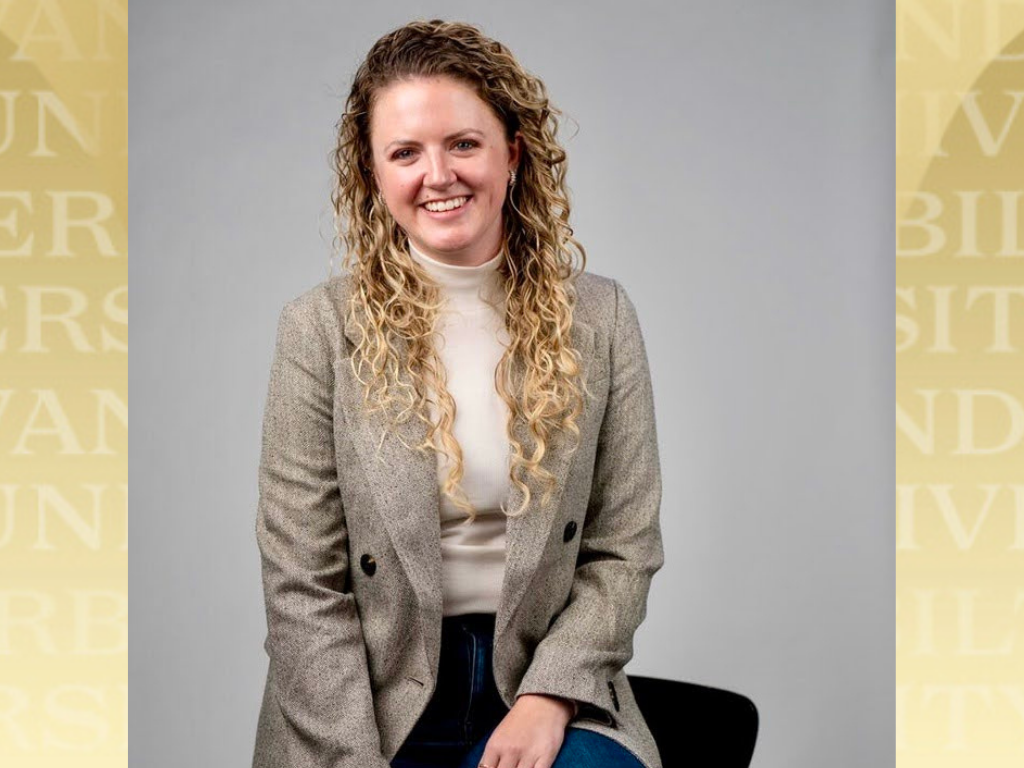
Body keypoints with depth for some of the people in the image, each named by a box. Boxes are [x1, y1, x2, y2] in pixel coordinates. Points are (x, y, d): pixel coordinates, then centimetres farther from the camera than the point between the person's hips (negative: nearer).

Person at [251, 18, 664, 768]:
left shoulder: (598, 319, 2)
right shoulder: (321, 328, -3)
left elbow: (624, 554, 3)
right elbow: (302, 587, -4)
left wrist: (549, 696, -12)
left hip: (547, 684, 2)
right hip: (374, 697, -1)